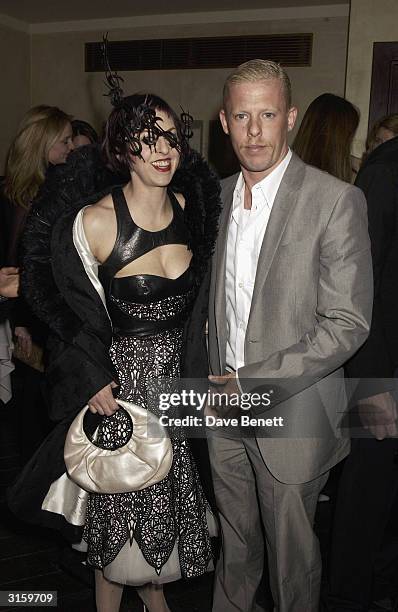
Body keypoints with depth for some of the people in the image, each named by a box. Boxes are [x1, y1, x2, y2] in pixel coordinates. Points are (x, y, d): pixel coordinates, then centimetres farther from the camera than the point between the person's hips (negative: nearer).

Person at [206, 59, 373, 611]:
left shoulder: (336, 200, -15)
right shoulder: (219, 195, 5)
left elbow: (348, 323, -17)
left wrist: (256, 381, -18)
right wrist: (216, 380, 6)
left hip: (291, 415, -5)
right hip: (225, 406, 5)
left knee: (291, 555, 14)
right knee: (235, 541, 23)